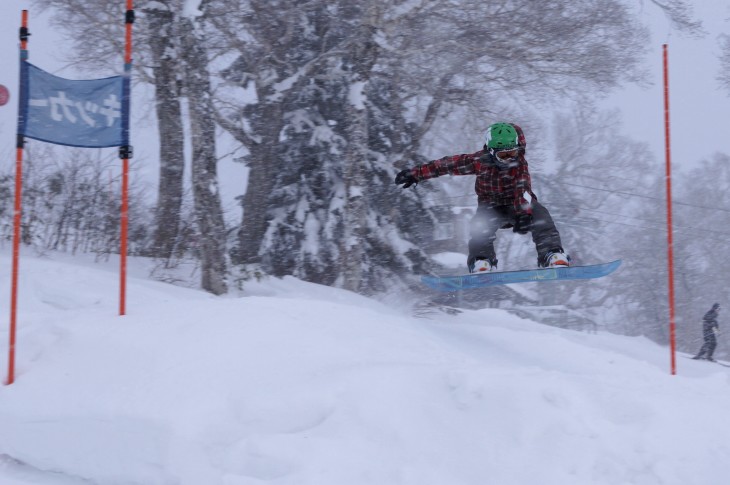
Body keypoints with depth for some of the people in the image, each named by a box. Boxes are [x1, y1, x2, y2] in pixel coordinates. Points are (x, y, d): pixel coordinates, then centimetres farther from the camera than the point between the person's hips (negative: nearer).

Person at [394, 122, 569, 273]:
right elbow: (447, 164, -8)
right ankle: (481, 261, -31)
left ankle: (552, 255, -33)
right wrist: (416, 173, -5)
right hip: (491, 206, 0)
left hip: (516, 204, 0)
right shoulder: (479, 160, -17)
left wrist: (524, 213, -48)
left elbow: (523, 189, -30)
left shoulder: (520, 163, -18)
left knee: (540, 215, -30)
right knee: (480, 225, -33)